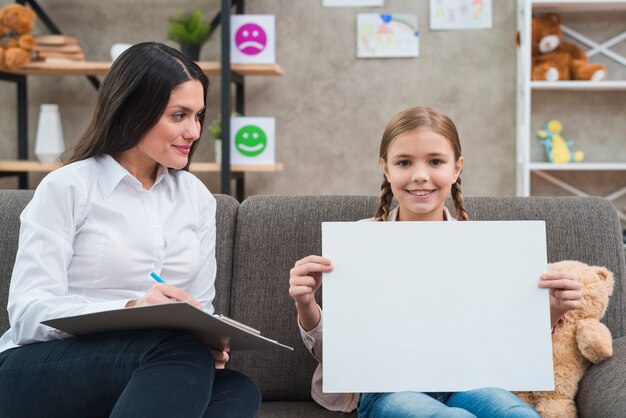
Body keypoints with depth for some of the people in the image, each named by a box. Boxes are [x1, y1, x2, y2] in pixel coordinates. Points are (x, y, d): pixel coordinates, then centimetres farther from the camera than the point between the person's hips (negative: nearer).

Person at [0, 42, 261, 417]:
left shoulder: (197, 197, 13)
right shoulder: (68, 188, -3)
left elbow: (200, 309, 12)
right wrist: (129, 310, -29)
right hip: (42, 371, -5)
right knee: (181, 348, -36)